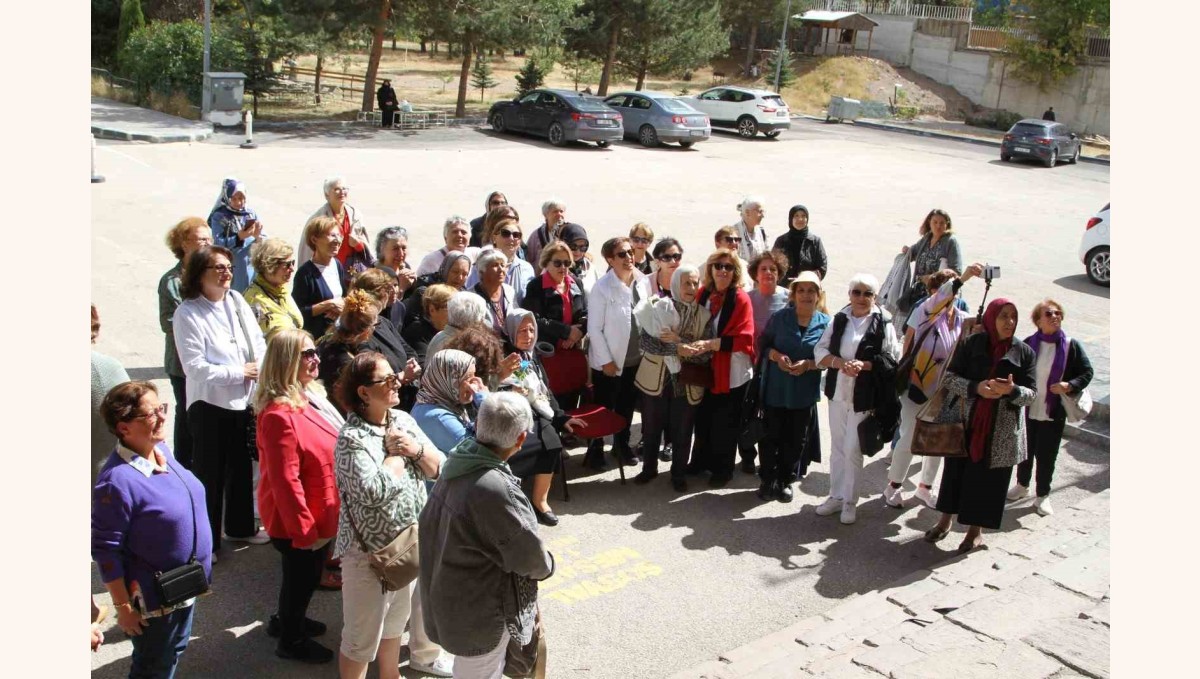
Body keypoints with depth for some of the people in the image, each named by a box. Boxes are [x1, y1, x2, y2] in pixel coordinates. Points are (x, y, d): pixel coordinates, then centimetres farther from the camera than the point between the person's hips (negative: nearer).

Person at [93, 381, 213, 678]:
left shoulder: (161, 449, -4)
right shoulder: (117, 481, -30)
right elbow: (105, 549, -24)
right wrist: (123, 606, -17)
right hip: (154, 596, -7)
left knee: (175, 651, 27)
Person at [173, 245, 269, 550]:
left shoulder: (237, 301, 4)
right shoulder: (188, 314, -13)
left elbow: (258, 345, 6)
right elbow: (195, 367, -18)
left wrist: (261, 371, -11)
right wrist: (239, 372, -16)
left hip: (244, 400, 6)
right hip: (210, 405, -6)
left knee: (241, 468, 18)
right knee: (210, 474, 3)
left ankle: (240, 526, 35)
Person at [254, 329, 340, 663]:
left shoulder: (306, 396, 1)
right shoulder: (280, 415, -29)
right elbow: (286, 482, -28)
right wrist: (305, 530, -22)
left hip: (319, 516, 9)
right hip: (297, 522, -9)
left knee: (306, 575, 27)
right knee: (302, 577, 13)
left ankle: (287, 620, 50)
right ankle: (292, 641, 36)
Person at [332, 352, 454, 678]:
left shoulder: (403, 420, 2)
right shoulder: (352, 438, -20)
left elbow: (439, 469, 4)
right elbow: (375, 492, -32)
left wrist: (417, 449, -15)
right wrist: (396, 454, -18)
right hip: (370, 550, -7)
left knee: (394, 621, 26)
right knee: (363, 636, 7)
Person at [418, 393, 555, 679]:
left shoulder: (457, 466, -7)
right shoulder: (496, 491, -34)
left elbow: (429, 525, 8)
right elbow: (530, 556, -21)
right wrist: (547, 565, 1)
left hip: (448, 597, 8)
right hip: (477, 613, -8)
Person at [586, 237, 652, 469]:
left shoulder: (643, 282, -3)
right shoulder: (602, 288, -16)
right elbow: (594, 328, -14)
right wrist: (606, 360, -14)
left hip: (636, 358, 4)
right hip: (609, 361, -4)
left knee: (627, 405, 18)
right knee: (603, 407, 10)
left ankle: (622, 444, 36)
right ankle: (595, 449, 26)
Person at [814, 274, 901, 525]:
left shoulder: (883, 323, -6)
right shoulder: (838, 319, 4)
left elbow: (893, 358, -8)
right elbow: (820, 351, 2)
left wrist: (864, 365, -21)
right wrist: (839, 363, -17)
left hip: (864, 397, -4)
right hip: (837, 392, 4)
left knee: (853, 449, 0)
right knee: (837, 447, 13)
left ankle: (850, 501, 15)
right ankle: (836, 496, 25)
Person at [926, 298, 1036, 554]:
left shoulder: (1024, 352, -1)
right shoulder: (971, 344, -1)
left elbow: (1031, 394, -2)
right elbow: (950, 376, -4)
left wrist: (1011, 390, -24)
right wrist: (976, 387, -22)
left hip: (1001, 430, 0)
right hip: (964, 422, 0)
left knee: (987, 478, 5)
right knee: (956, 470, 9)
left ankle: (976, 530, 23)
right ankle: (946, 521, 29)